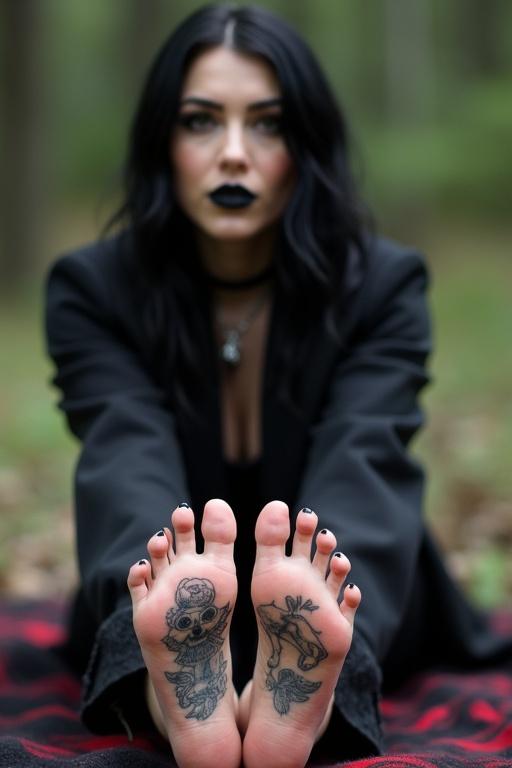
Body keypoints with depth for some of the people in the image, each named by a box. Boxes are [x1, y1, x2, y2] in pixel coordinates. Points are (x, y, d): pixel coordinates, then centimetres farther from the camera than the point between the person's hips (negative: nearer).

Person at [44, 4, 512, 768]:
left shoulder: (384, 285, -7)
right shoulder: (91, 289, -6)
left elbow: (364, 461, -25)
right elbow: (131, 460, -25)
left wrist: (317, 593, -48)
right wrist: (166, 609, -48)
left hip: (361, 621, 0)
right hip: (158, 620, 0)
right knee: (128, 466, -31)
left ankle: (297, 701, -60)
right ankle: (180, 699, -59)